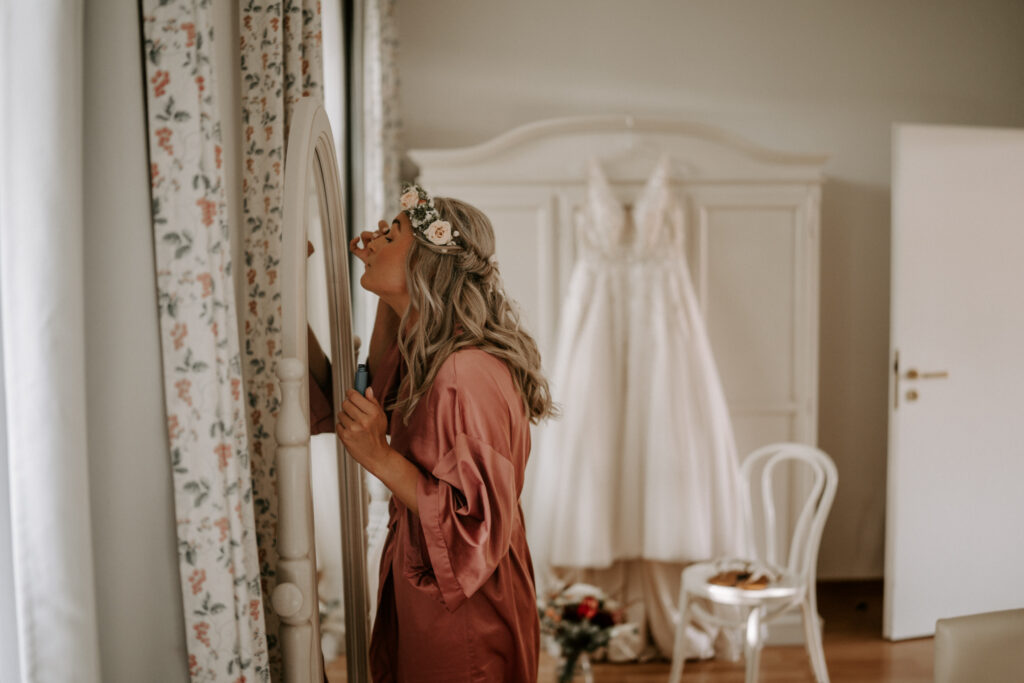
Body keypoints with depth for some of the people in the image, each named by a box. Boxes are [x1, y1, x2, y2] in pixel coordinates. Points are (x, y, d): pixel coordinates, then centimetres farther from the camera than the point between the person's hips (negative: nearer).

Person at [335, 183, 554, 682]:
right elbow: (382, 391, 21)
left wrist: (380, 457, -29)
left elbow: (477, 527, -28)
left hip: (463, 615, -9)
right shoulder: (429, 352, -1)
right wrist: (390, 298, 7)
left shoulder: (466, 376, -30)